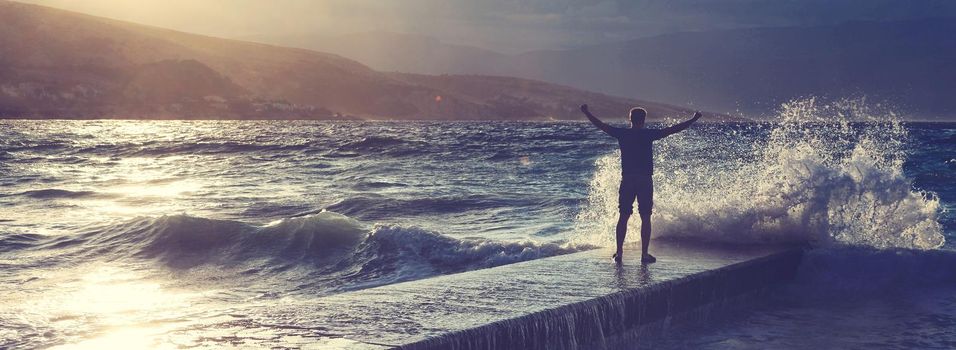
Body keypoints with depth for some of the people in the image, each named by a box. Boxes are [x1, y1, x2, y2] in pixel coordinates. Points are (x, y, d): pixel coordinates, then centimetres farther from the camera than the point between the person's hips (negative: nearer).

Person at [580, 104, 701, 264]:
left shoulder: (622, 133, 1)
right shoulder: (649, 134, -4)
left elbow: (601, 125, 10)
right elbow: (674, 129, -3)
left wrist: (586, 112, 22)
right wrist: (693, 120, 5)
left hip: (627, 180, 2)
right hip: (645, 180, -2)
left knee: (623, 216, 8)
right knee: (645, 217, 2)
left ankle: (619, 252, 7)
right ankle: (644, 254, 0)